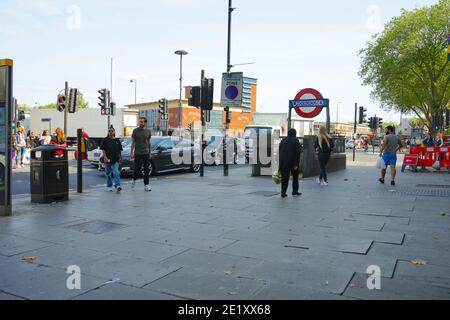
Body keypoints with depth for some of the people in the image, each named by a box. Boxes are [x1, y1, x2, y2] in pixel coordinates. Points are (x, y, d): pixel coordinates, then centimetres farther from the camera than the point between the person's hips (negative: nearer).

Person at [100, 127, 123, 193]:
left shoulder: (117, 140, 5)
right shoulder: (105, 140, 0)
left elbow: (119, 151, 11)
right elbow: (103, 150, -4)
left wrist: (120, 158, 11)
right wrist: (105, 157, -15)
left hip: (115, 160, 0)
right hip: (108, 160, 0)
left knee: (116, 173, -13)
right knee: (108, 174, 11)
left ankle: (117, 186, -19)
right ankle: (109, 187, 24)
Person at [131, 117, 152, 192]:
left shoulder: (148, 131, 7)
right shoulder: (135, 131, 0)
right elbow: (133, 142, 2)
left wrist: (150, 153, 13)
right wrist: (132, 153, -4)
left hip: (146, 153, 2)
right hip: (137, 153, -2)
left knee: (146, 170, 1)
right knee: (137, 169, 0)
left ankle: (146, 185, 6)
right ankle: (134, 180, 29)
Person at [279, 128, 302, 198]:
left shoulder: (283, 141, 8)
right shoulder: (296, 141, -5)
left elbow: (280, 151, 10)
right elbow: (297, 153, -12)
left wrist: (281, 162, 13)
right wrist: (296, 164, -11)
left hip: (283, 162, 3)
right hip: (292, 162, -3)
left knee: (284, 177, 6)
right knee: (295, 176, 14)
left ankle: (283, 192, 2)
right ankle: (295, 192, 18)